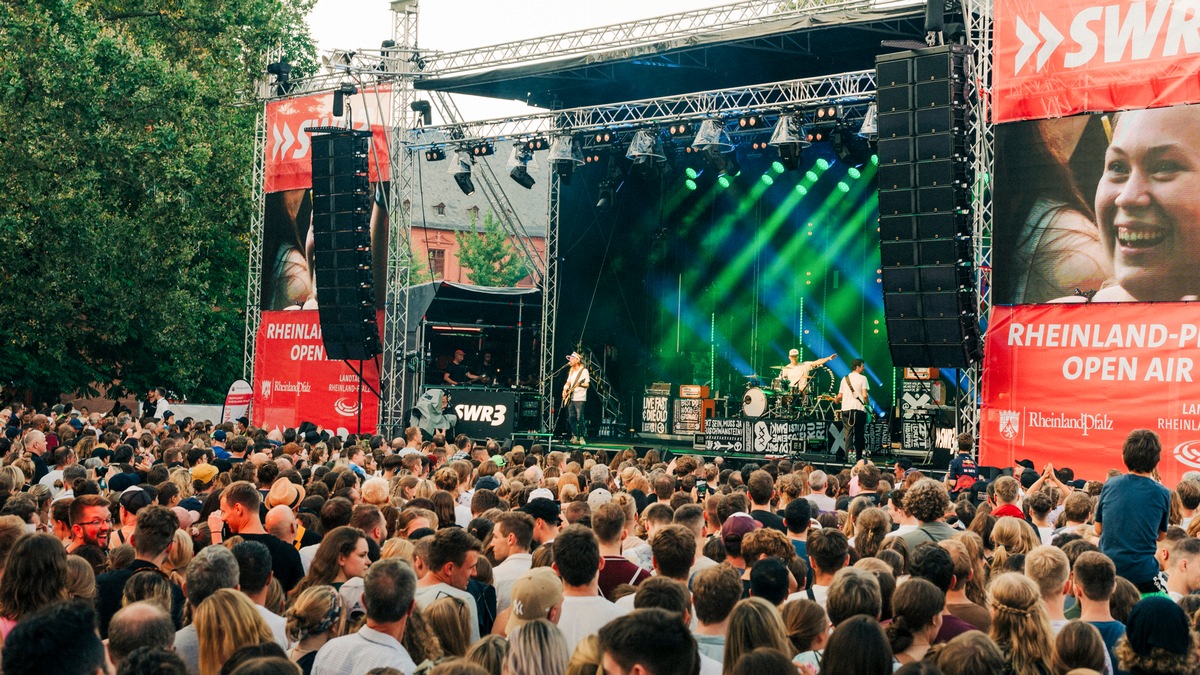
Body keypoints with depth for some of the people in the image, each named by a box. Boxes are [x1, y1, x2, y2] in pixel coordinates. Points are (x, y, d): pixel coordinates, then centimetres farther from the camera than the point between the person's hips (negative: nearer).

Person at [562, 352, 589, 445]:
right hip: (570, 398, 8)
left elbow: (587, 385, -12)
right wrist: (565, 389, 6)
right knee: (571, 418, 5)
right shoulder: (571, 371, 17)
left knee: (579, 418, -11)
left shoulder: (584, 371, -6)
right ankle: (574, 436, 12)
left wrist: (580, 384, -32)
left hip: (580, 399, -7)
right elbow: (568, 382, 25)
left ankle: (581, 437, -7)